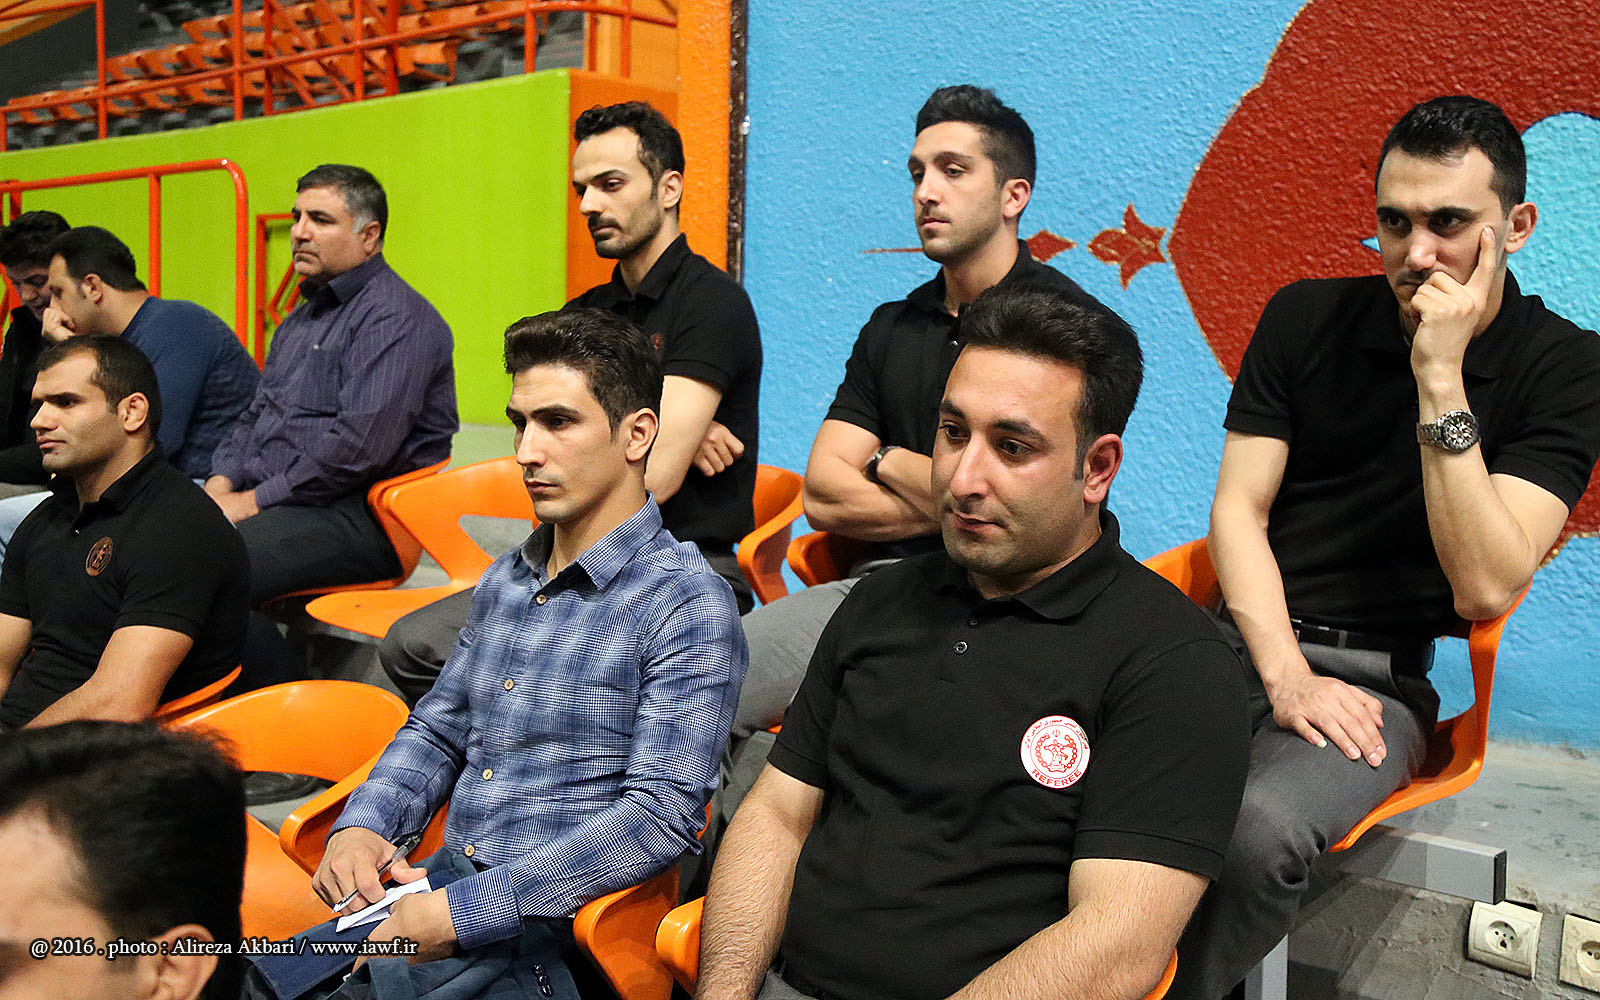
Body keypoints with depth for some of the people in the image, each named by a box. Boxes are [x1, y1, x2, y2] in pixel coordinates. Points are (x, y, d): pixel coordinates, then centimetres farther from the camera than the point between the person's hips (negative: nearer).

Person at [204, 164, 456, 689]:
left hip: (357, 521, -9)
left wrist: (257, 499, -13)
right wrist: (221, 481, 7)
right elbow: (254, 415, 28)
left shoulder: (395, 316, -10)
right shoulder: (302, 319, 24)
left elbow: (360, 445, -20)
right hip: (270, 502, 10)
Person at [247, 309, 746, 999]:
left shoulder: (687, 605, -12)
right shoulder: (506, 580, 13)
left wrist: (465, 911, -22)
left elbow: (660, 818, -19)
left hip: (550, 923, -6)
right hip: (441, 883, 6)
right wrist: (361, 825, 1)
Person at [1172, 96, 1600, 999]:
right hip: (1239, 641, 3)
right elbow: (1239, 510, 4)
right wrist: (1286, 675, -11)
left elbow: (1484, 587, -11)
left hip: (1381, 678, -2)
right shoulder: (1307, 318, 8)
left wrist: (1441, 381, -16)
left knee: (1259, 827, -35)